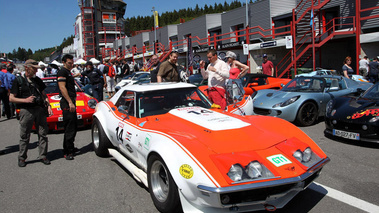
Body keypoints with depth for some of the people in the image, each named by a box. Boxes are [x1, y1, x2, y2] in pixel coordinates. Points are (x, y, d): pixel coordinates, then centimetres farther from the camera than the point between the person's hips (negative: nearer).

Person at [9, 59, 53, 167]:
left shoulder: (37, 80, 16)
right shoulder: (18, 80, 2)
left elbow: (44, 95, 20)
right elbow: (11, 98, -1)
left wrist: (48, 106, 6)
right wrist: (25, 100, -15)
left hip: (40, 109, 4)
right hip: (26, 110, -4)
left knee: (43, 133, 3)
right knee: (24, 136, 3)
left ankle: (43, 156, 13)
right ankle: (22, 158, 16)